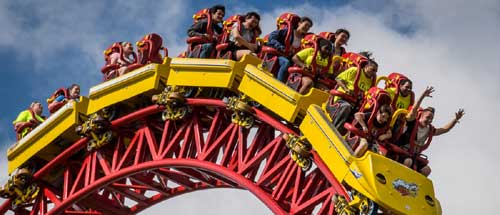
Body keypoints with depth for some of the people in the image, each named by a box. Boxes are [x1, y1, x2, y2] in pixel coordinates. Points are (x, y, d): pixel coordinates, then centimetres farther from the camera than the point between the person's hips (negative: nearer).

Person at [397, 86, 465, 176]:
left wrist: (456, 119, 3)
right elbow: (414, 110, -27)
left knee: (426, 170, -8)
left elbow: (445, 129, 14)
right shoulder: (413, 123, -10)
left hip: (414, 156, 7)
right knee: (408, 161, -36)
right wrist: (423, 95, -37)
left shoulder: (430, 130, 9)